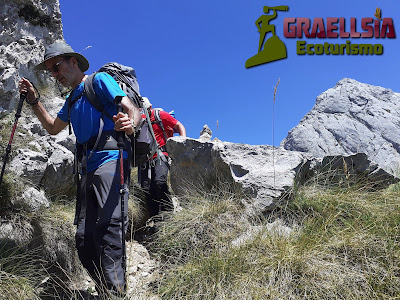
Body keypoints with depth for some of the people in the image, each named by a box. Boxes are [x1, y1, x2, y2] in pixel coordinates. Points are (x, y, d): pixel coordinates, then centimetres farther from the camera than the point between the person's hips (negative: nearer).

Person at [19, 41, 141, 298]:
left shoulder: (99, 81, 4)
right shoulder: (72, 100, 28)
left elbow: (133, 110, -7)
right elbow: (53, 127, 41)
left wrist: (130, 124, -31)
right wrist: (33, 100, 30)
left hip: (110, 161, -8)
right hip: (88, 170, 9)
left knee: (107, 230, -21)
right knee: (84, 239, 1)